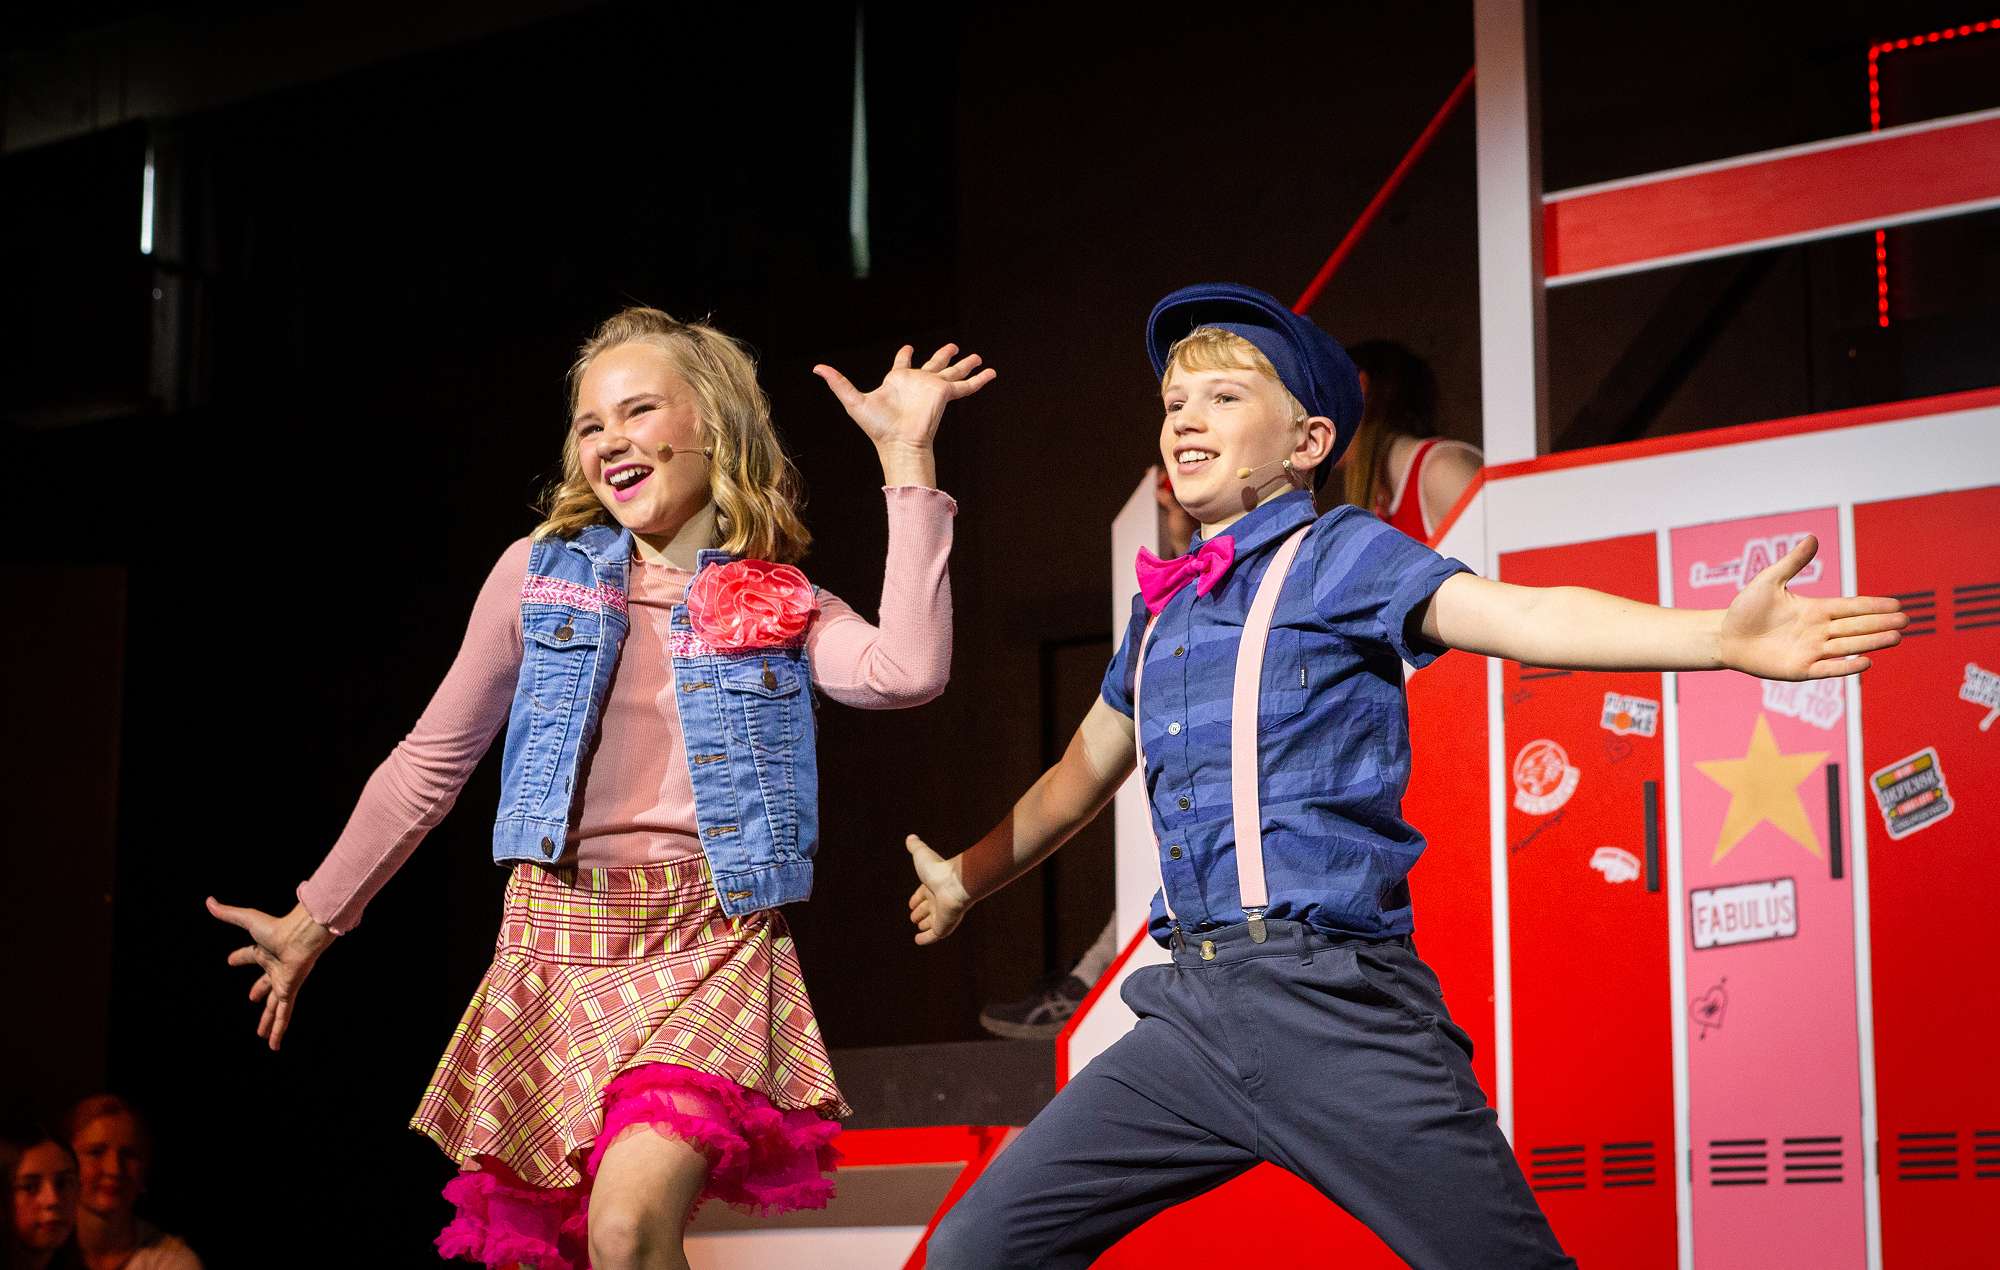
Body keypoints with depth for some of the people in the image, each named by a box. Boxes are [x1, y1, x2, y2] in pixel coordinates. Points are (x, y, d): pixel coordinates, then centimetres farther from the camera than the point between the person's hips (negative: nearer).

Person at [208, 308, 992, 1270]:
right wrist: (314, 922, 16)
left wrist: (908, 459, -12)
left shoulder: (781, 611, 6)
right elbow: (431, 761, 14)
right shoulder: (541, 575, 8)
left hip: (707, 945, -2)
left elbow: (907, 672, -15)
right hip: (556, 940, 3)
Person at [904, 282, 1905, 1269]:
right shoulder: (1160, 613, 19)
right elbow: (1085, 769, 37)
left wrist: (1720, 637, -30)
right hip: (1192, 1017, 6)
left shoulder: (1340, 554, 2)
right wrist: (968, 878, 51)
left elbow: (1517, 613, -14)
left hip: (1334, 1006, -6)